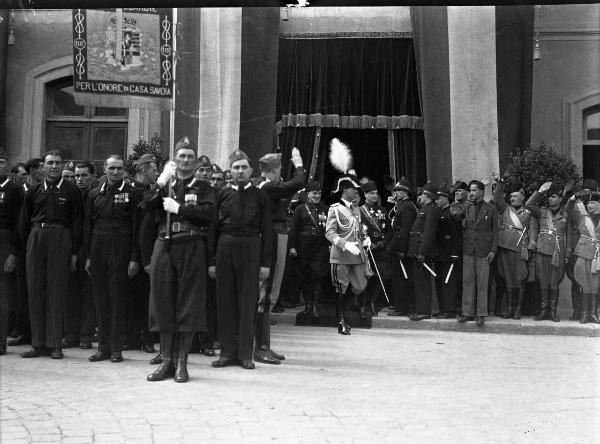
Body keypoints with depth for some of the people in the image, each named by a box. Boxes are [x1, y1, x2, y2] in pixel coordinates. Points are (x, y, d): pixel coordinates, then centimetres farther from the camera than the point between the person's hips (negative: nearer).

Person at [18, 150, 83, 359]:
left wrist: (74, 251, -3)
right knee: (35, 291, 4)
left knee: (56, 292, -2)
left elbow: (77, 222, 1)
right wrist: (28, 243, 7)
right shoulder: (34, 191, 11)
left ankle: (55, 344, 4)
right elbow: (24, 222, 14)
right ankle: (38, 343, 10)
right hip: (36, 239, 3)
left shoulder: (71, 191, 3)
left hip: (60, 241, -3)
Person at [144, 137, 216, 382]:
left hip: (191, 249, -2)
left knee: (188, 305, -1)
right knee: (163, 303, 4)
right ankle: (166, 360, 13)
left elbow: (208, 213, -10)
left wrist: (178, 208, -11)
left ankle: (181, 362, 6)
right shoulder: (164, 185, 15)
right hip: (164, 247, 2)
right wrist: (161, 183, -11)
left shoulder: (202, 187, 8)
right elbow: (146, 208, -2)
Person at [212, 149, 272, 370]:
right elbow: (214, 227, 8)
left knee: (248, 301, 1)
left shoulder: (260, 196, 4)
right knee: (225, 300, 5)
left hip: (250, 250, -2)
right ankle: (228, 351, 13)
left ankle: (245, 353, 8)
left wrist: (266, 262, -4)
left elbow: (267, 230, 2)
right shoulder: (222, 194, 9)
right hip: (225, 249, 2)